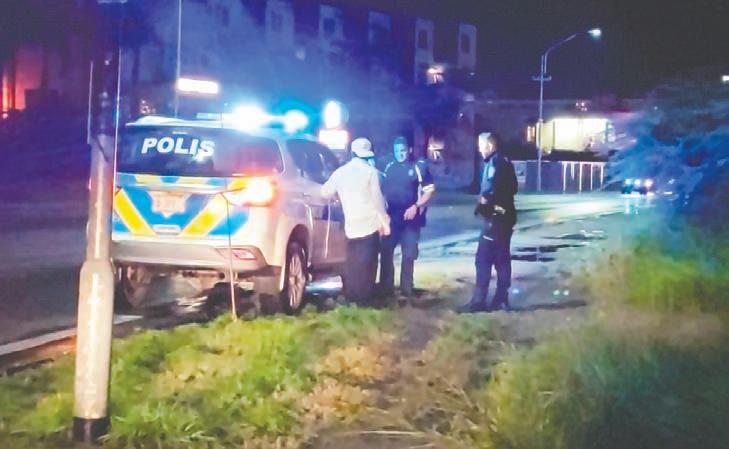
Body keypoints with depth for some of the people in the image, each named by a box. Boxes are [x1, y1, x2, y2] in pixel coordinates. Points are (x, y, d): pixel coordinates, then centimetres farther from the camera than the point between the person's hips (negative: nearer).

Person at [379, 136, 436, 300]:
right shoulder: (389, 168, 9)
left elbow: (430, 190, -6)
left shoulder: (419, 167, -3)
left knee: (408, 255, 3)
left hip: (410, 217, -3)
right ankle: (386, 288, 11)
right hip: (391, 217, 3)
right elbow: (382, 190, 16)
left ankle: (406, 290, 12)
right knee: (385, 252, 1)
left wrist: (416, 207, -16)